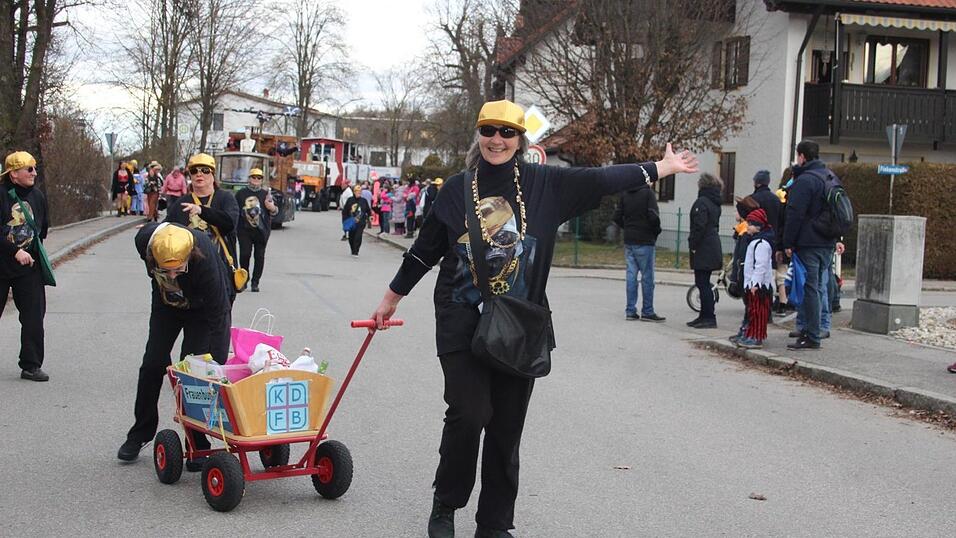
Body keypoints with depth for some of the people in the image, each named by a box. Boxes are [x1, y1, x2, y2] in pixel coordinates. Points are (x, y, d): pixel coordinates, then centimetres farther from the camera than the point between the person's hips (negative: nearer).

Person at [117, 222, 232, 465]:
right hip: (166, 303, 4)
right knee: (152, 365, 3)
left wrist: (216, 366, -37)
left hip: (202, 306, -4)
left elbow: (218, 317, -36)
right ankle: (140, 434, 21)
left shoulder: (205, 259, -44)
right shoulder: (145, 240, -33)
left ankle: (197, 445, -1)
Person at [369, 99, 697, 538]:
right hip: (462, 321, -1)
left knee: (507, 426, 6)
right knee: (469, 413, -11)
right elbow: (425, 250, 10)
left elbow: (601, 180, 6)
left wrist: (661, 168, 5)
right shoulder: (457, 188, 3)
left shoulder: (544, 184, 2)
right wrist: (391, 298, 16)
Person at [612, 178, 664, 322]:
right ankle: (647, 312, 3)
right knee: (647, 276, 0)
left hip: (629, 241, 6)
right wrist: (656, 231, -1)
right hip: (645, 241, -6)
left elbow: (617, 217, 7)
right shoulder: (648, 193, -10)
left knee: (631, 275, 8)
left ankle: (630, 311, 8)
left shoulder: (625, 194, 7)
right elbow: (653, 216, -17)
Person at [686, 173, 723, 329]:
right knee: (704, 283, 15)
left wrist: (693, 244, -13)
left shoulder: (702, 202, -14)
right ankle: (705, 316, 20)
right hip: (713, 248, 9)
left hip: (703, 250, -9)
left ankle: (709, 317, -7)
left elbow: (699, 226, -21)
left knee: (702, 283, -6)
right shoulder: (715, 203, 14)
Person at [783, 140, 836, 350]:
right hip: (827, 244, 9)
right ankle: (811, 330, 18)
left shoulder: (804, 180, -13)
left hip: (808, 244, -8)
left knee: (809, 289, -6)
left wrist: (788, 243, -11)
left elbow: (795, 214, -17)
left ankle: (812, 337, -6)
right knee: (818, 288, 13)